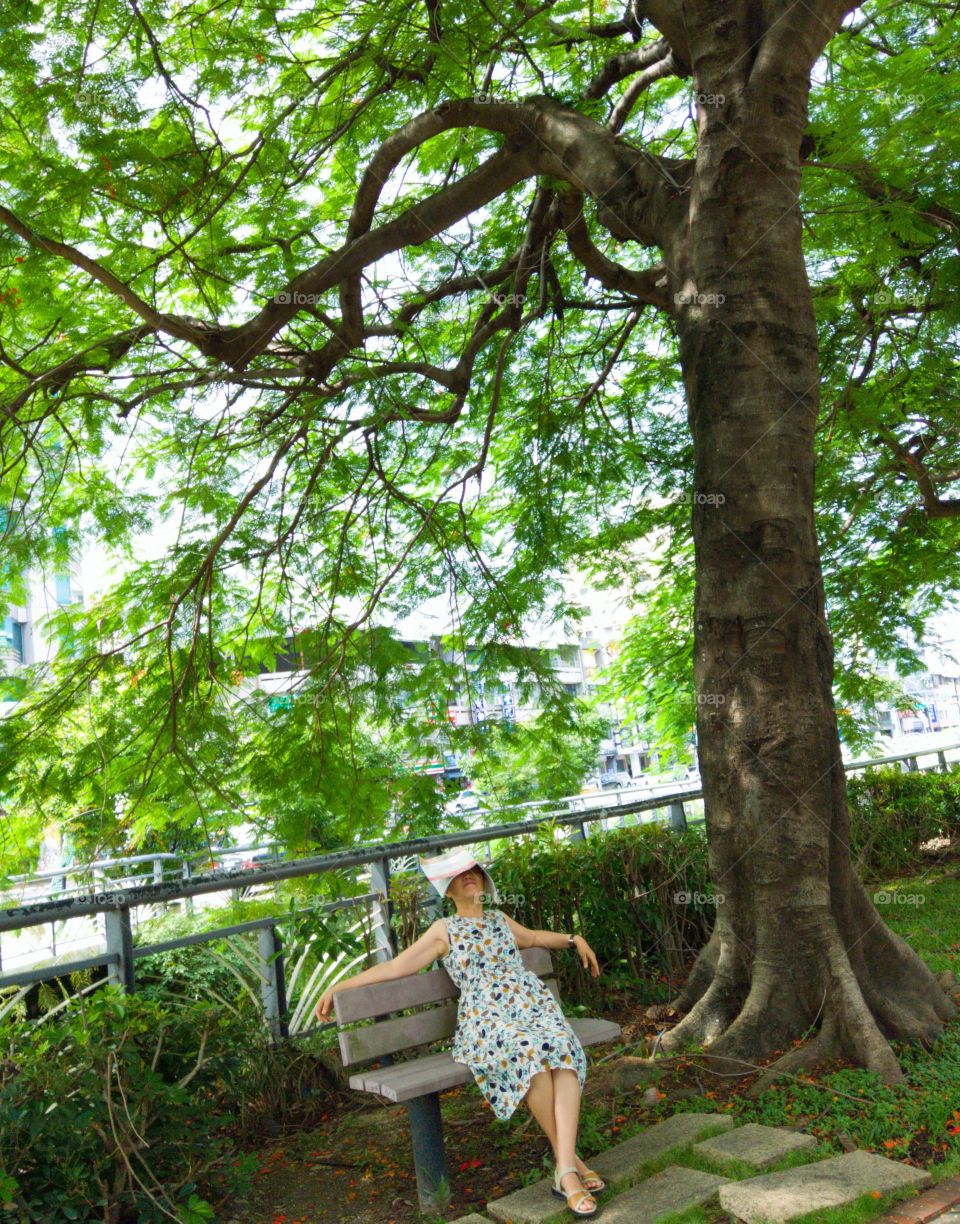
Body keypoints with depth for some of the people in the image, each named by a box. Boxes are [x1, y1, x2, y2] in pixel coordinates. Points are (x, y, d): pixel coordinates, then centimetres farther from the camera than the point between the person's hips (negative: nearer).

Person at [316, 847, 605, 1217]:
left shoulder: (498, 919, 25)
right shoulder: (445, 930, 14)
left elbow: (533, 937, 46)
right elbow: (395, 967, 10)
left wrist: (574, 939, 36)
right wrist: (338, 986, 4)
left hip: (533, 1002, 3)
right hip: (487, 1017, -3)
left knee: (564, 1047, -33)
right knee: (529, 1052, -39)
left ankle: (566, 1171, -39)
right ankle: (570, 1158, -27)